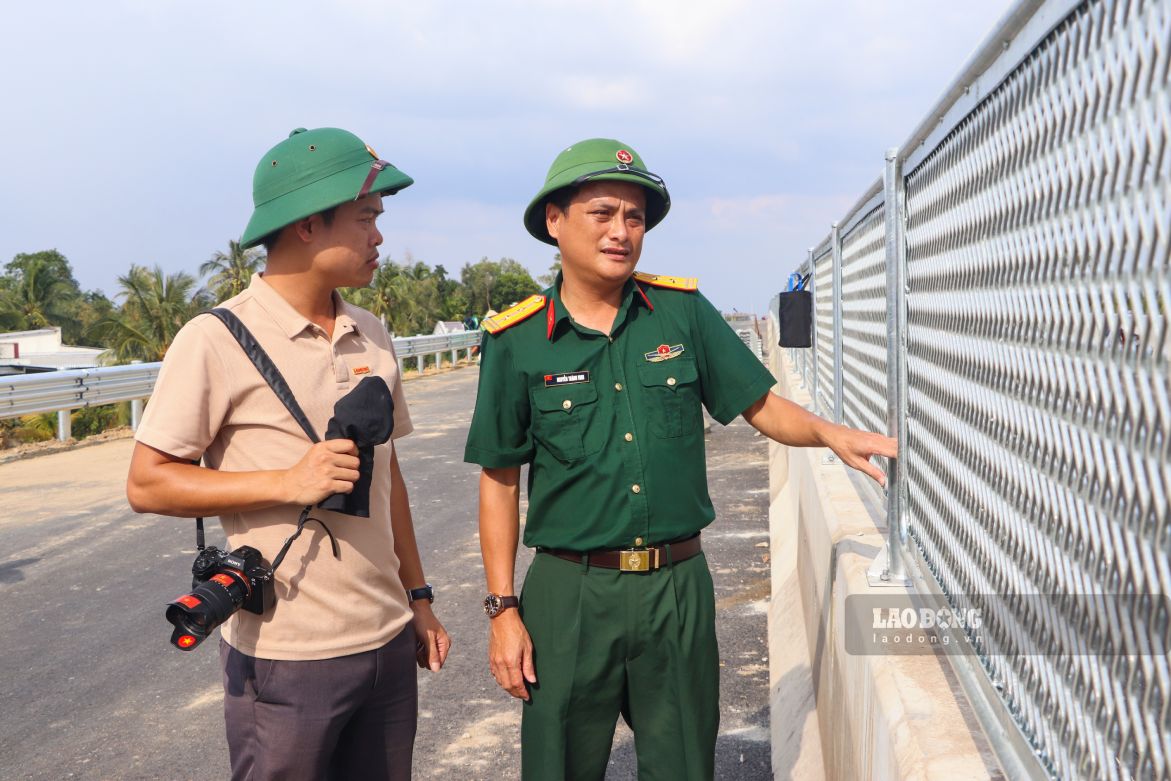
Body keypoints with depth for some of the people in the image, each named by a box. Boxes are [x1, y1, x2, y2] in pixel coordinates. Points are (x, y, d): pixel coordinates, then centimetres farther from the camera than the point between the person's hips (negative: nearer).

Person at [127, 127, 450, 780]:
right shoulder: (217, 341, -11)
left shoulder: (372, 337, 9)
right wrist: (288, 482, -19)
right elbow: (147, 484, -10)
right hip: (285, 657, -6)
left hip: (388, 643, 6)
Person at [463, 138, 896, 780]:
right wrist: (502, 608, -2)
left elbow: (761, 407, 6)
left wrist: (829, 434, -14)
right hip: (571, 591, -1)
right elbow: (500, 481, 1)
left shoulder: (683, 312, 1)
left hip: (678, 585, 2)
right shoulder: (516, 341, -3)